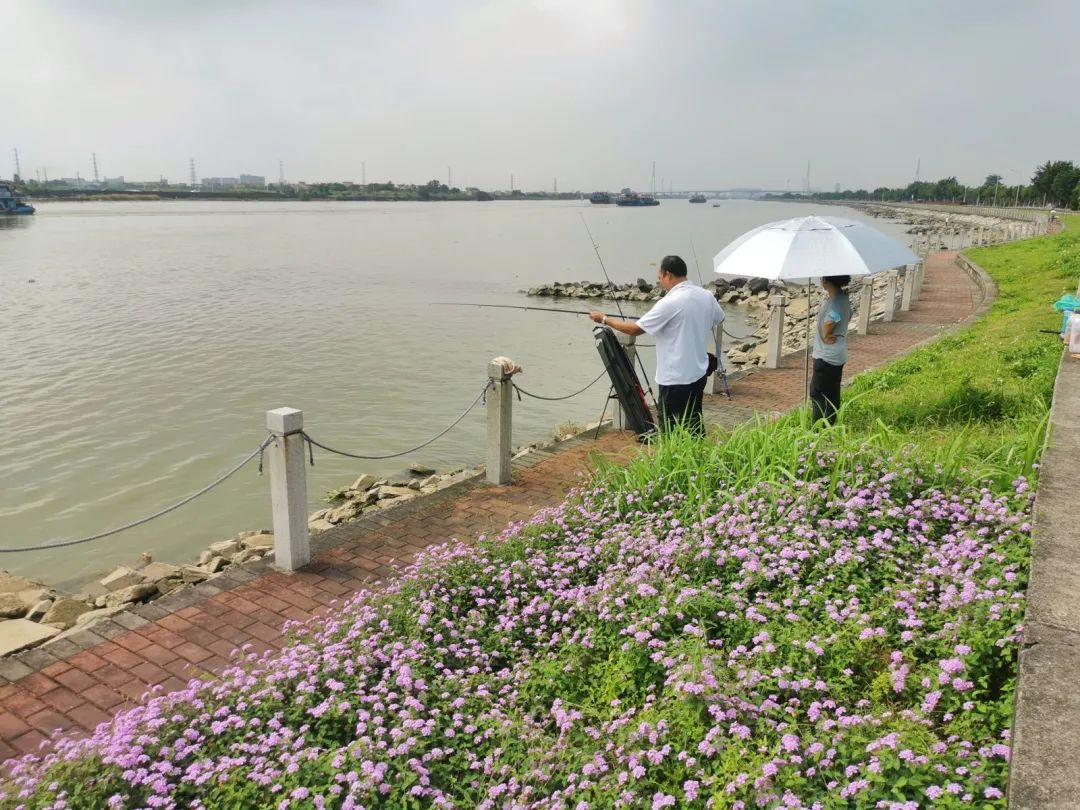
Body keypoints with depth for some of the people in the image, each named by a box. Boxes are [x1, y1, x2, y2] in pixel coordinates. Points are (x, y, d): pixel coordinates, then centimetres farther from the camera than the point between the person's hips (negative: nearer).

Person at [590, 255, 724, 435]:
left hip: (675, 379, -7)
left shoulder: (670, 303, -19)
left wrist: (605, 319, -2)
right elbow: (718, 319, 22)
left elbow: (635, 329, -14)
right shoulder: (707, 296, 2)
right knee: (695, 426, 16)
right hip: (699, 373, 8)